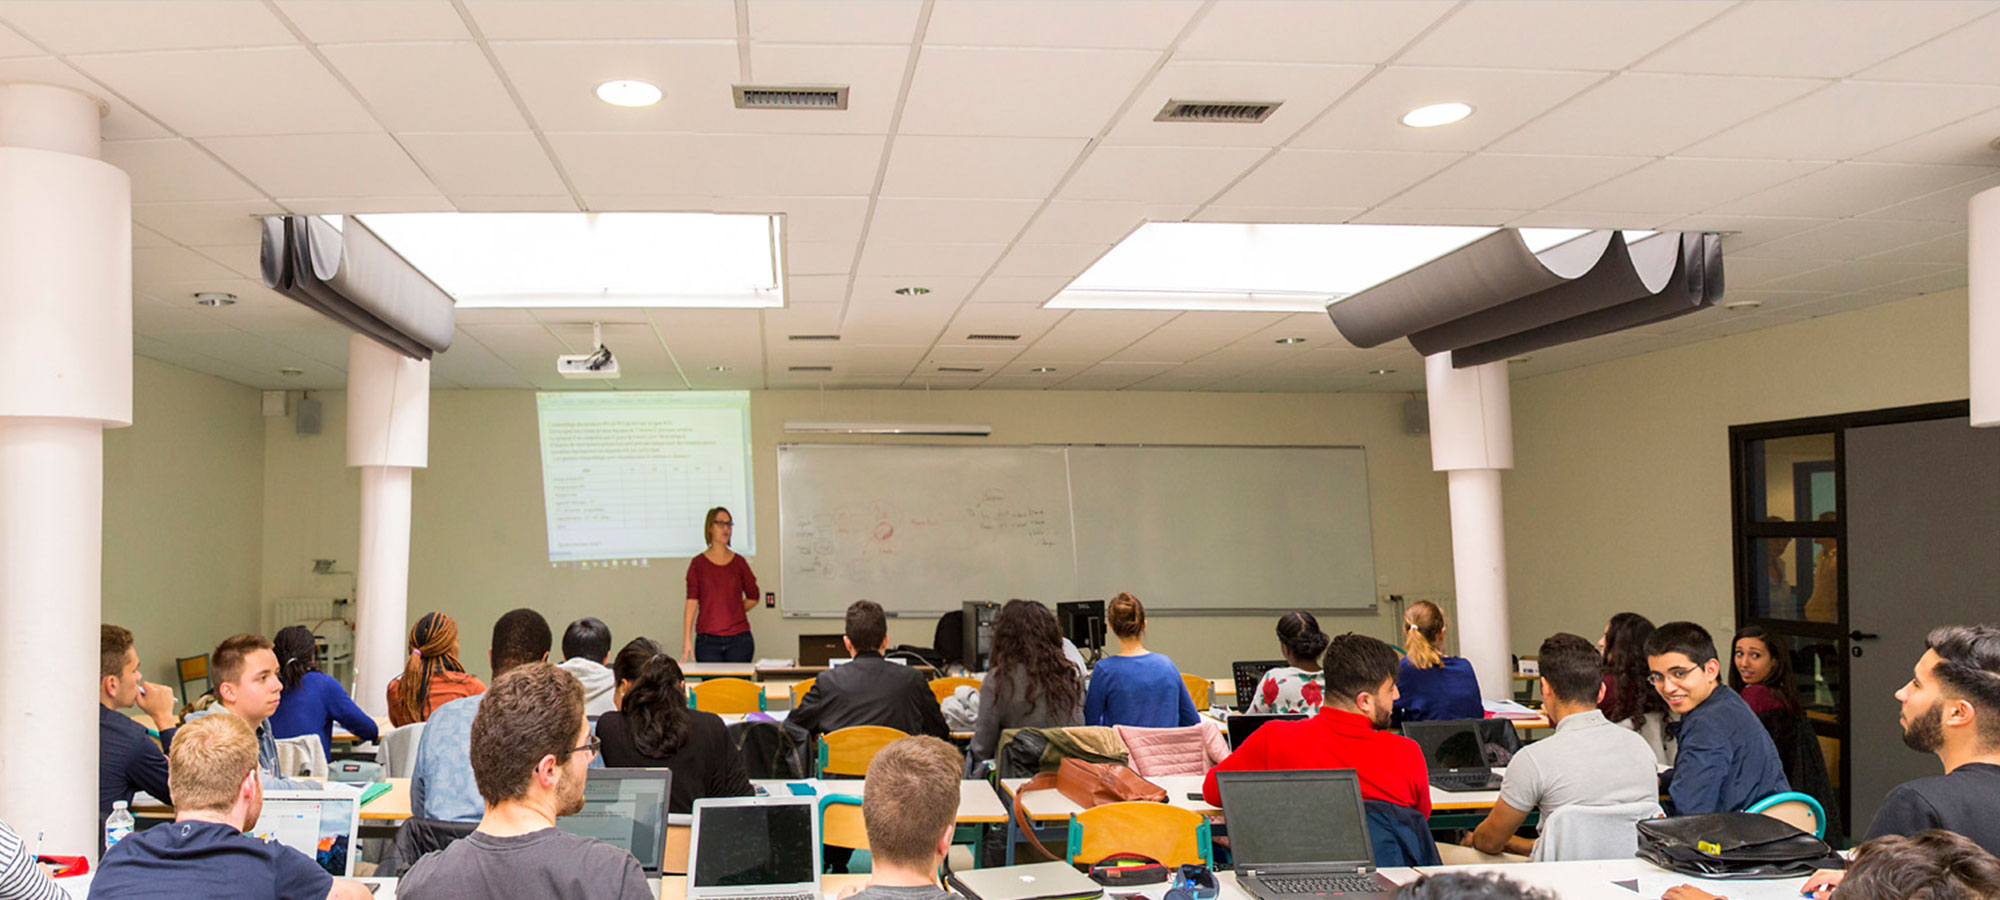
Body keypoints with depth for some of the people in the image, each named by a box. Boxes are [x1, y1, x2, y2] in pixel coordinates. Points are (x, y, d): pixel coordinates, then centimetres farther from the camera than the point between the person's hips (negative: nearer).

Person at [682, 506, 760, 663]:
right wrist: (687, 640, -9)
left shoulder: (739, 562, 6)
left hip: (738, 638, 1)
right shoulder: (698, 563, 3)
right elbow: (692, 601, -2)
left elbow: (753, 597, 17)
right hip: (708, 640, -1)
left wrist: (732, 613, 6)